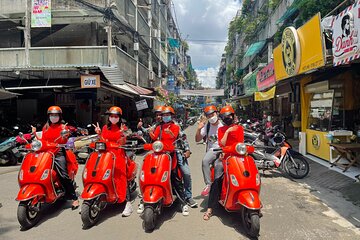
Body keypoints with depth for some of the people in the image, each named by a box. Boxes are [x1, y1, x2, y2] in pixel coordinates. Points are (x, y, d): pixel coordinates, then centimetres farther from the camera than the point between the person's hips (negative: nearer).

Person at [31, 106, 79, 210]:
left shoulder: (63, 127, 4)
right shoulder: (46, 127, 18)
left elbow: (64, 141, -6)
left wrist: (64, 135, -25)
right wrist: (35, 134, 5)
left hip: (59, 153, -5)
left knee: (64, 175, -13)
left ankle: (75, 198, -10)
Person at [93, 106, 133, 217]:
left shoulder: (122, 127, 4)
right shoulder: (105, 128, 16)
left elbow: (122, 143, -6)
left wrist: (122, 134, -22)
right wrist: (99, 133, -2)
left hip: (118, 154, -5)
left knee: (120, 177, -14)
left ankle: (128, 203, -15)